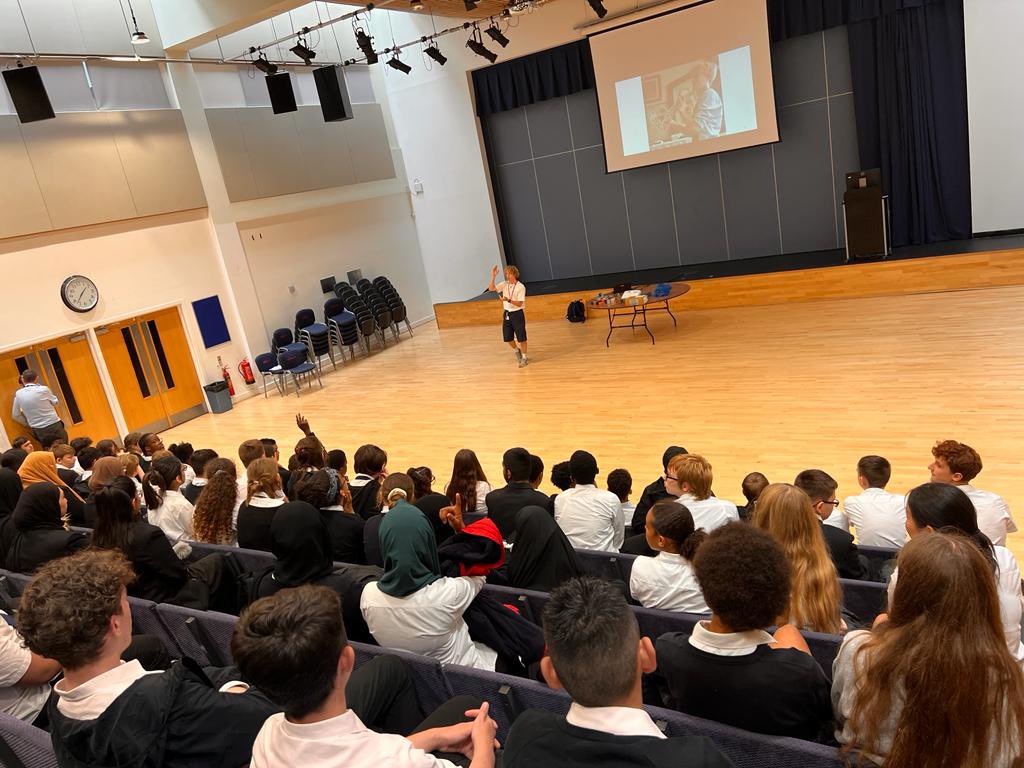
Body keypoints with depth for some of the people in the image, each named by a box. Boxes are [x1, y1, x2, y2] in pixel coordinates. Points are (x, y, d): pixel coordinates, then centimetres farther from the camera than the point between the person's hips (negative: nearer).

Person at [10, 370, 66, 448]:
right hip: (54, 426, -3)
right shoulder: (43, 389, -12)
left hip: (38, 431, 3)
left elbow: (16, 415, 8)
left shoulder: (18, 394, -2)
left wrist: (29, 424, 20)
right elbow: (55, 401, 8)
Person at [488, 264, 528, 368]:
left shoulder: (520, 287, -12)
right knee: (507, 337, 9)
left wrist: (508, 300, -30)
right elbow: (491, 288, -6)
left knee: (521, 337, -1)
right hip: (507, 313, 5)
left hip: (517, 314, -5)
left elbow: (519, 304, -17)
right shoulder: (504, 284, 3)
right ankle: (517, 351, 36)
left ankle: (524, 358, 14)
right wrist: (493, 276, -16)